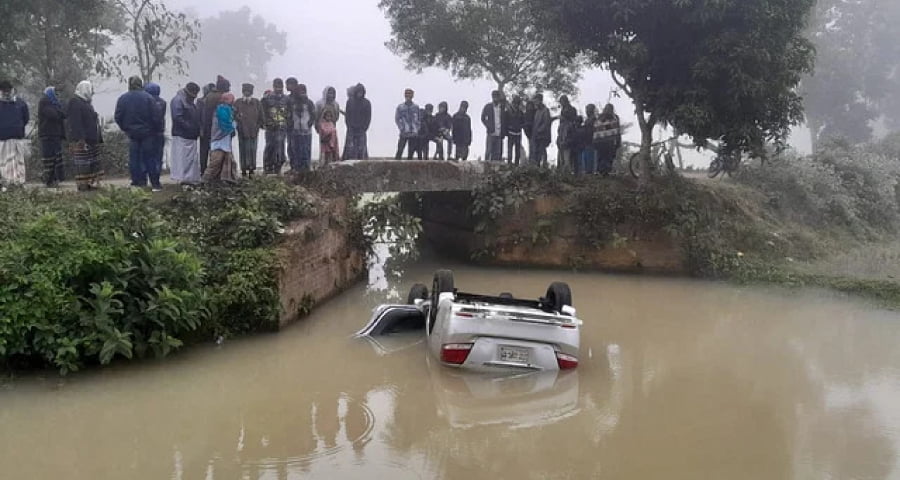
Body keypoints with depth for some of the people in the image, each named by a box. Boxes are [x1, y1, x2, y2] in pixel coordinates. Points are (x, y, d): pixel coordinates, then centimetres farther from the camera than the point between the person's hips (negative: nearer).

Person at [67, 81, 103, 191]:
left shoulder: (86, 103, 22)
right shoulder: (75, 103, -11)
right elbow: (75, 123, -20)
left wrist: (99, 138, 23)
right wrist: (80, 139, -26)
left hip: (92, 140, 10)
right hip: (81, 140, -10)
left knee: (94, 162, 12)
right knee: (82, 164, -9)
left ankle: (93, 182, 16)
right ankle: (82, 185, -9)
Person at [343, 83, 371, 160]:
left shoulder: (367, 103, 3)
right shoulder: (350, 101, 6)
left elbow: (368, 117, 3)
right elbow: (347, 115, 8)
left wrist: (364, 128, -6)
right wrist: (349, 126, -3)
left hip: (361, 129, -1)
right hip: (351, 129, 1)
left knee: (361, 148, -4)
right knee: (350, 147, -6)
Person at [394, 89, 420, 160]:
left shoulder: (416, 107, 10)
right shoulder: (400, 107, 5)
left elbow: (420, 119, 13)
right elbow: (397, 119, 4)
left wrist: (417, 128, 0)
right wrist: (401, 128, -8)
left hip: (414, 133, 2)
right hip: (404, 133, -2)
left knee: (411, 151, 4)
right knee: (400, 149, -10)